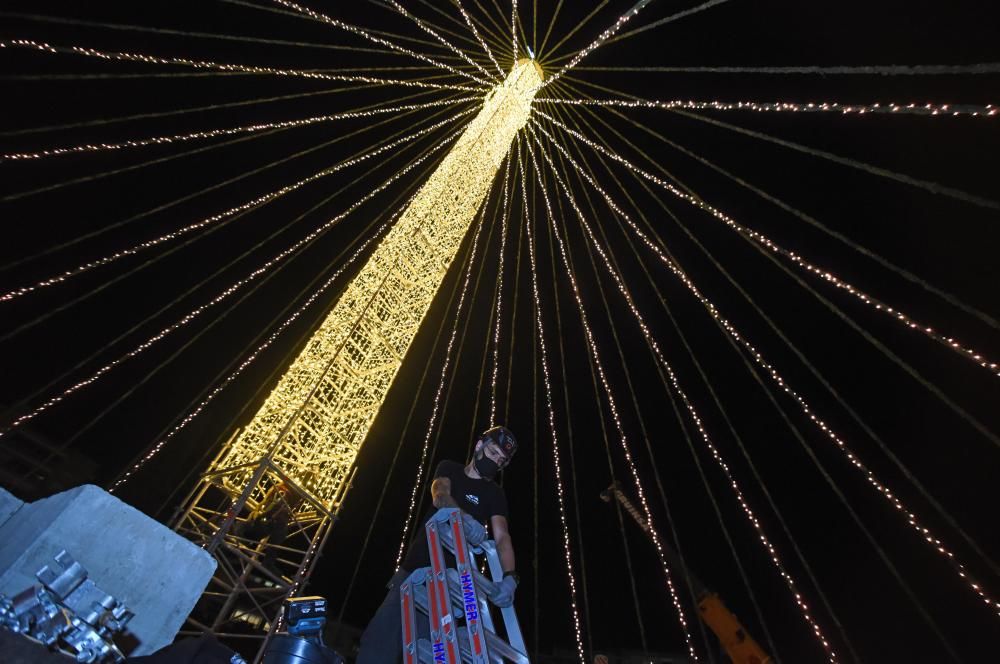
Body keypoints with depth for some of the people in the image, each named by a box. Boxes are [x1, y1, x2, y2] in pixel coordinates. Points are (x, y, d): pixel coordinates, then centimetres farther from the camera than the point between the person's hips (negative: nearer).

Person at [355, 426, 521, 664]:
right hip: (415, 568, 1)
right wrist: (465, 517, -38)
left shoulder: (494, 494, 4)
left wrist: (509, 576, -32)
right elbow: (440, 496, -16)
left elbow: (502, 536, -11)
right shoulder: (449, 469, 6)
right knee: (381, 635, -13)